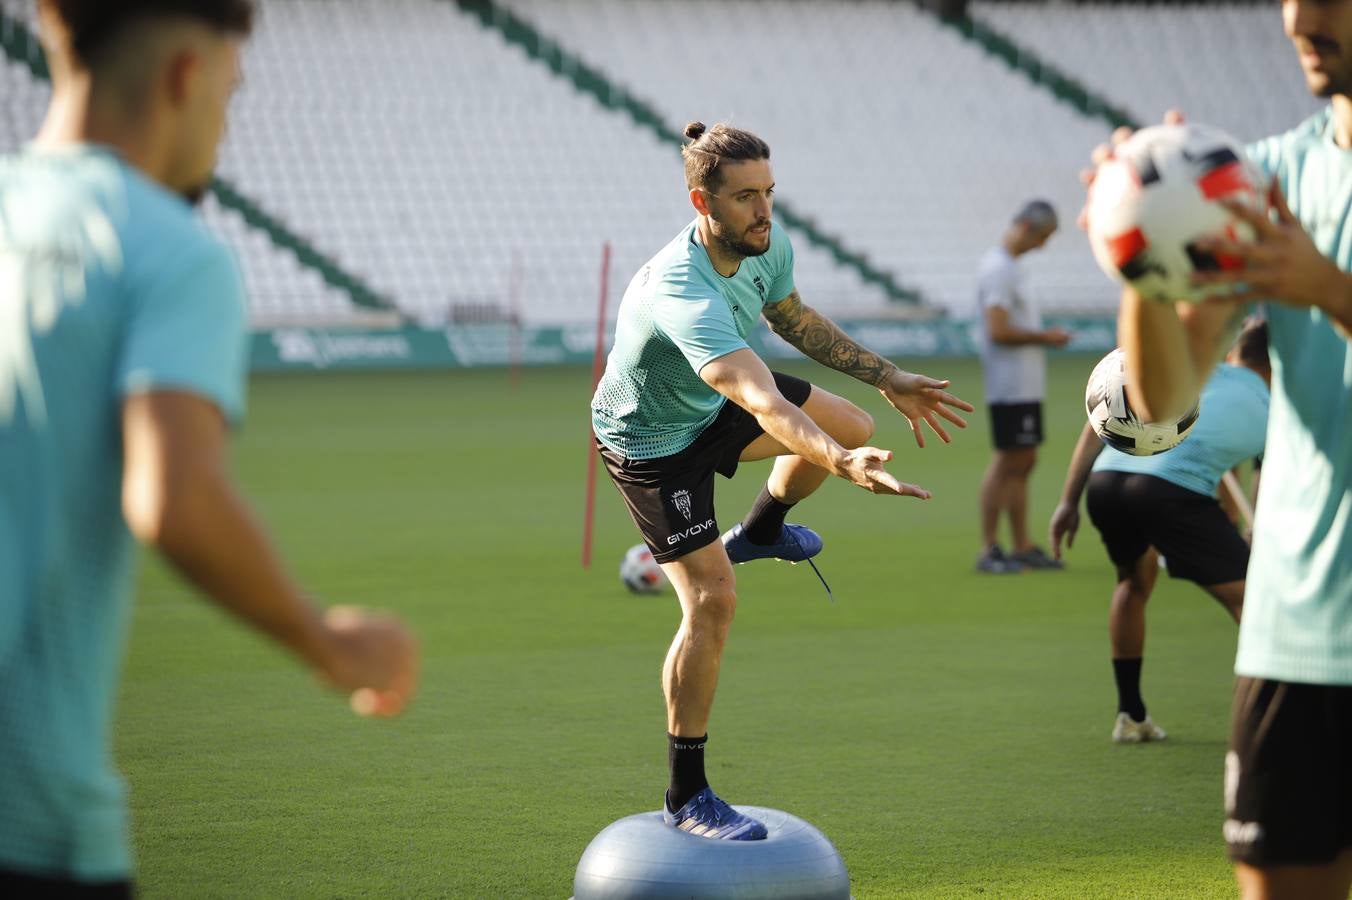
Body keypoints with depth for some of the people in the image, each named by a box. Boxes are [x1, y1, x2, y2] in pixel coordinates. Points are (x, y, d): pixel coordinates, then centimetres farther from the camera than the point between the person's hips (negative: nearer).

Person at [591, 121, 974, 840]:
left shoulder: (767, 245, -16)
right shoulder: (684, 294, -43)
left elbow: (791, 317, 7)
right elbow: (764, 403, -56)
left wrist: (888, 378, 6)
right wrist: (845, 465, -70)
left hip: (713, 403, 8)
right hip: (650, 439, -8)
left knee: (851, 425, 17)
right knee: (712, 600, -16)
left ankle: (759, 531, 44)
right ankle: (686, 799, -7)